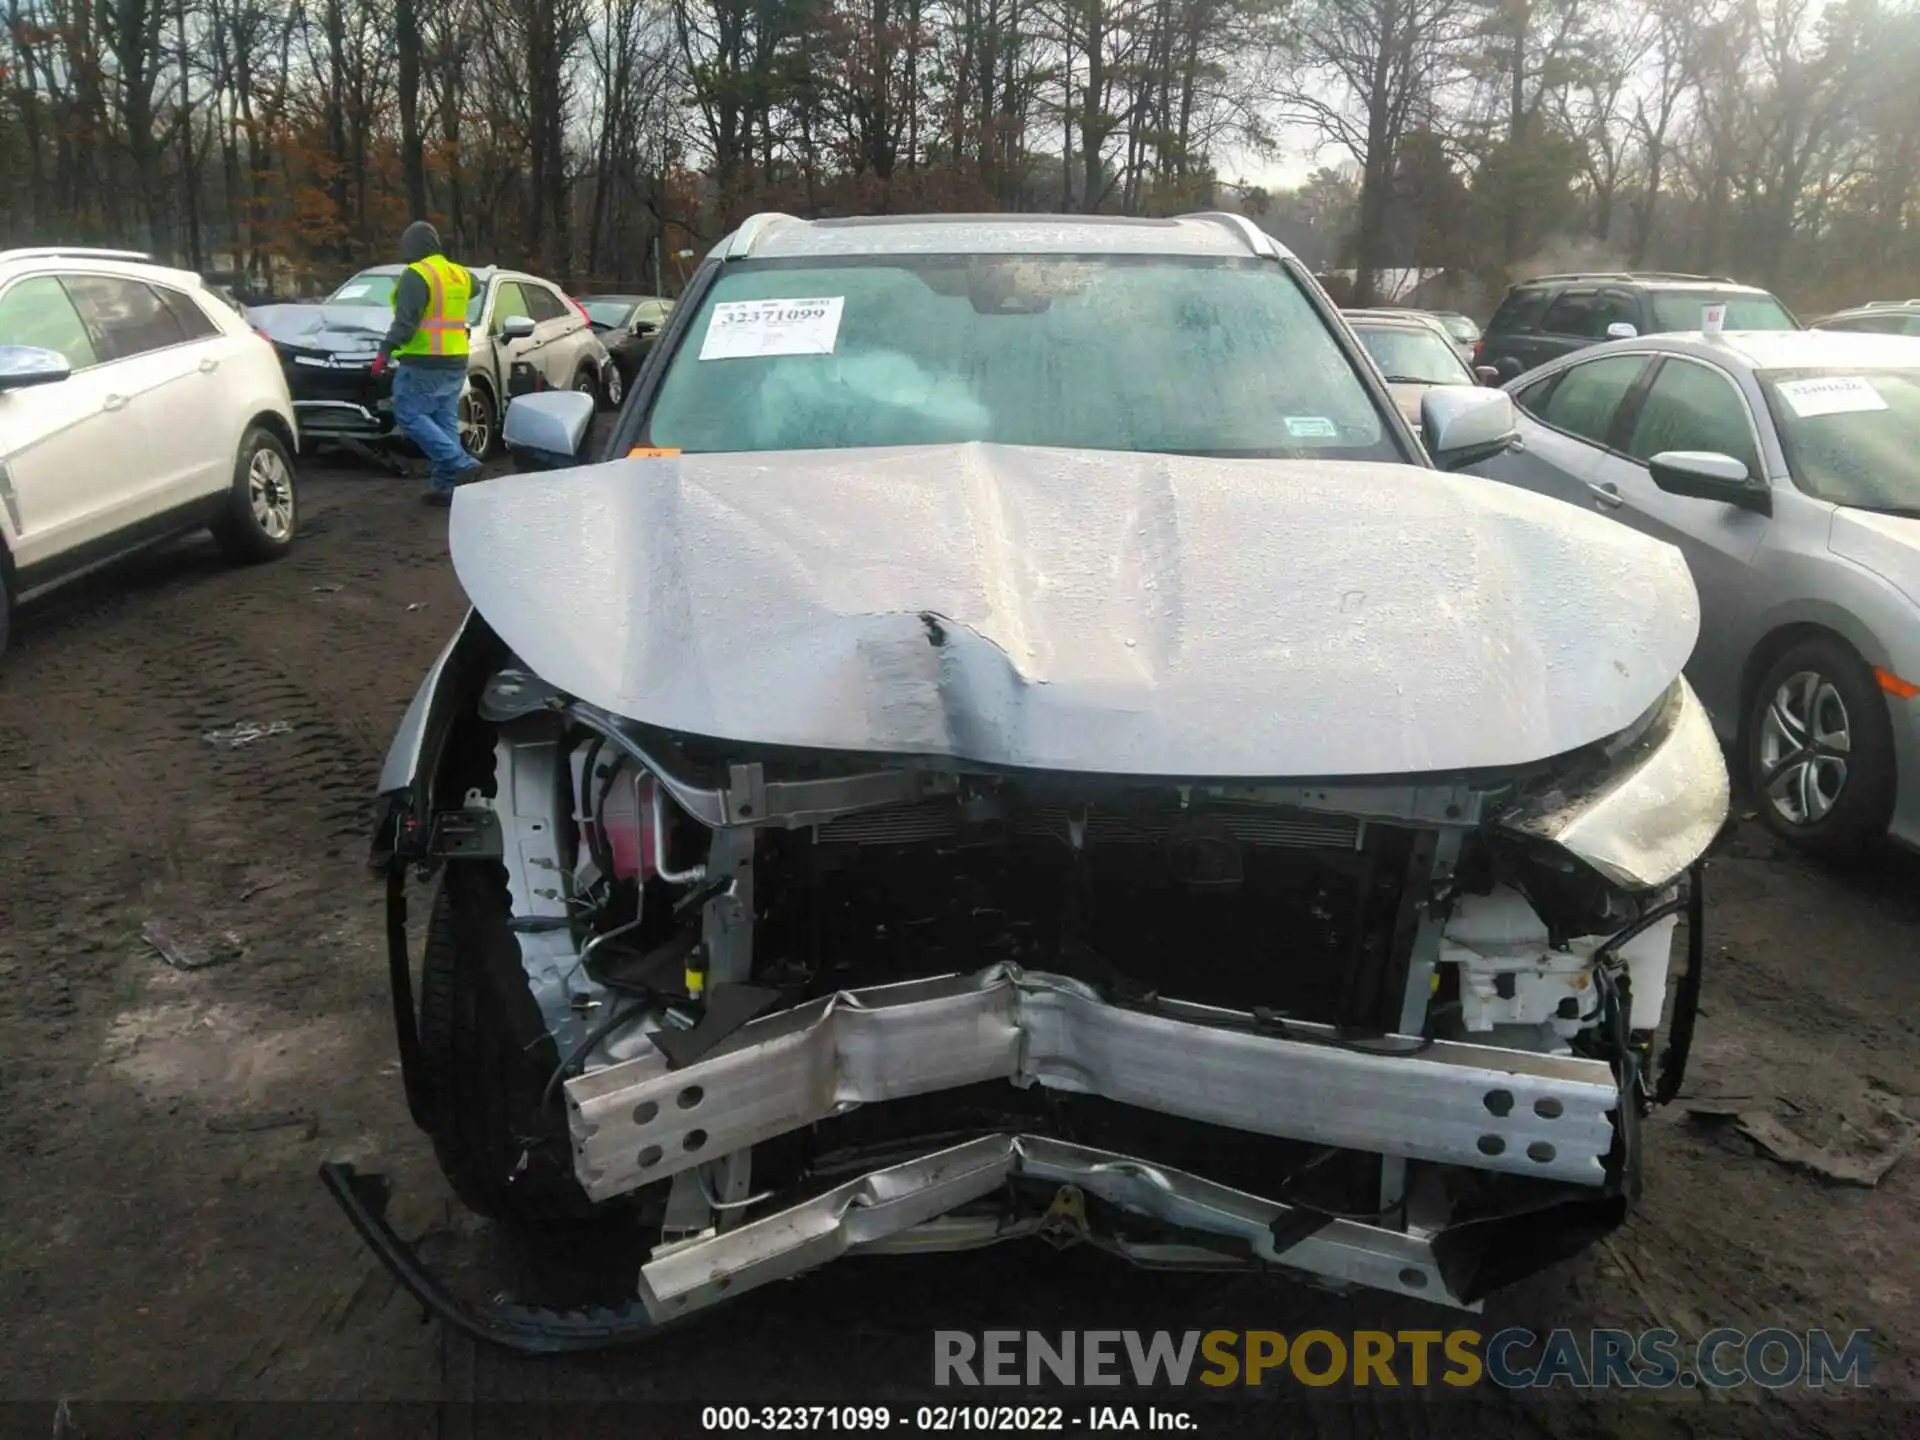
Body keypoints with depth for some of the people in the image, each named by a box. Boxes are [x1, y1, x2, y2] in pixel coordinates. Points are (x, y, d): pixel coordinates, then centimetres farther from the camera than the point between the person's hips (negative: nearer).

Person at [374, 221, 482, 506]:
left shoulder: (416, 275, -11)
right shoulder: (459, 274, 13)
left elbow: (405, 321, -20)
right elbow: (473, 285, 38)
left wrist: (386, 351, -19)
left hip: (424, 363, -8)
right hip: (455, 362, 8)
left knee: (409, 415, -3)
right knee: (445, 421, 9)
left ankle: (460, 464, -14)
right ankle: (444, 485, 7)